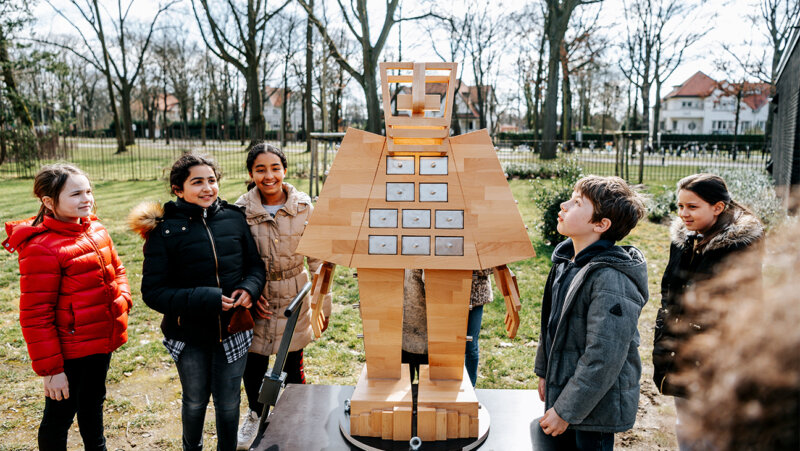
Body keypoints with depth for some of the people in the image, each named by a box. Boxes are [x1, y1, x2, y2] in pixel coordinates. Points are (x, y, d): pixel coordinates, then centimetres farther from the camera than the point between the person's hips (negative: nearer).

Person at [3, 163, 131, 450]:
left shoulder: (95, 230, 2)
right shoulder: (41, 248, -22)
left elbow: (116, 268, 18)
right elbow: (35, 316, -20)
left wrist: (123, 298, 0)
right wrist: (49, 369, -17)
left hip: (103, 344, 8)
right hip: (71, 351, -8)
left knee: (93, 404, 28)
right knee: (60, 416, 12)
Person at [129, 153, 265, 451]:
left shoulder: (234, 218, -5)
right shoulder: (164, 231, -12)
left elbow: (255, 264, 5)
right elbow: (153, 292, -14)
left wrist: (249, 287, -17)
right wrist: (204, 299, -25)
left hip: (232, 332, 1)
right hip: (189, 337, -1)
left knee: (228, 403, 15)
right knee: (195, 401, 21)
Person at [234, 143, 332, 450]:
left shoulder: (304, 207, -8)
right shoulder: (241, 210, -8)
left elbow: (316, 258, -1)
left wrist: (323, 303, 1)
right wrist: (248, 294, -8)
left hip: (294, 298, 0)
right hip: (256, 299, 0)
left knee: (293, 364, 10)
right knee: (253, 362, 11)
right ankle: (256, 414, 42)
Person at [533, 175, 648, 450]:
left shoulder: (612, 280, -25)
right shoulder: (567, 262, 3)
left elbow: (603, 359, -25)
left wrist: (566, 410, -20)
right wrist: (544, 371, 17)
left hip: (593, 408, -8)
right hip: (561, 392, 8)